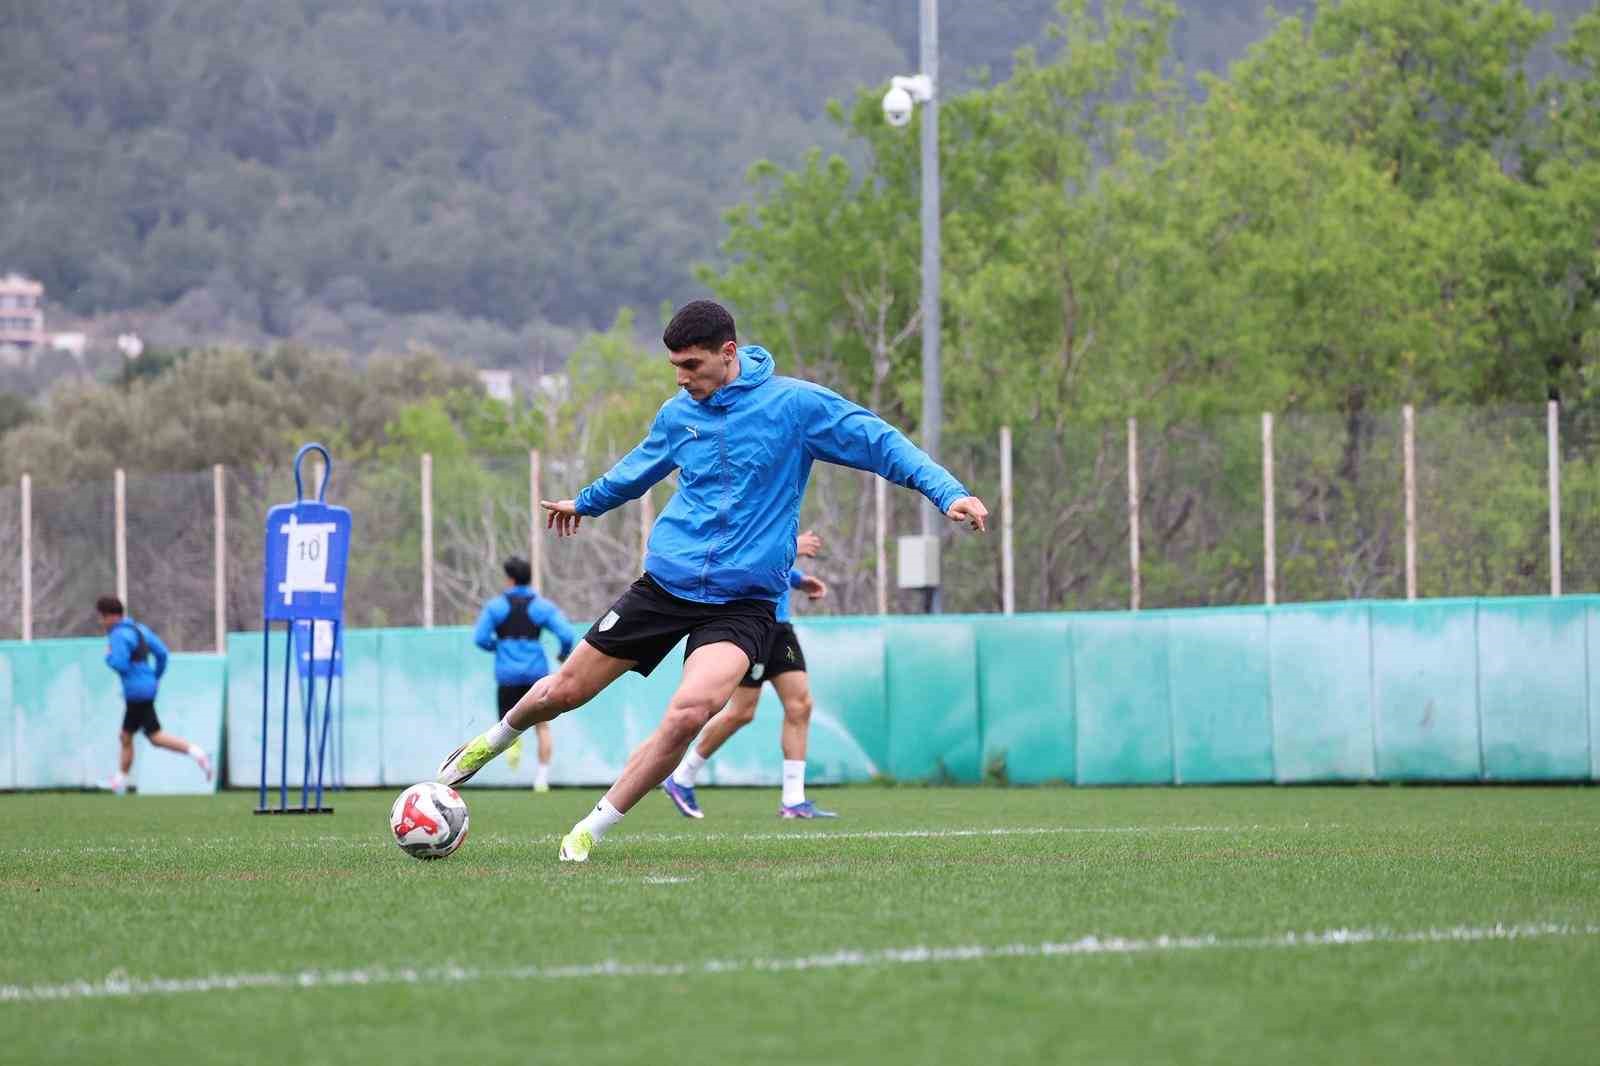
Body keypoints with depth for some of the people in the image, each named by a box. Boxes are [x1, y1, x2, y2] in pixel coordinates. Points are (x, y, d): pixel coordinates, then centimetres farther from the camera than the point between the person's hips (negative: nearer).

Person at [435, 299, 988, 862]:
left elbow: (880, 442, -10)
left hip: (744, 600, -4)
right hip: (666, 583, 4)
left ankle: (589, 833, -11)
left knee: (689, 711, -28)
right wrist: (585, 502, 43)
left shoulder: (796, 404, -9)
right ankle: (495, 739, 41)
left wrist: (948, 492, -23)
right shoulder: (678, 414, 5)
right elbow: (639, 467, 27)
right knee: (564, 690, 6)